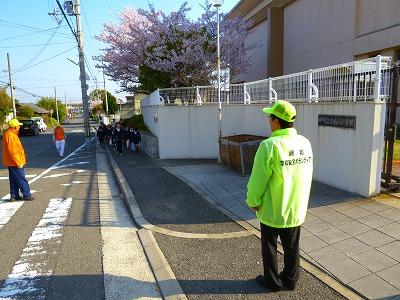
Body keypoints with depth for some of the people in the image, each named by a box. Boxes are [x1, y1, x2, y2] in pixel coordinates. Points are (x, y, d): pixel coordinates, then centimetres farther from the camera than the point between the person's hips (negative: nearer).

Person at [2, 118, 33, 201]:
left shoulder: (8, 134, 13)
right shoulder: (11, 136, -21)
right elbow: (12, 151, -25)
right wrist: (18, 163, -21)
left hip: (11, 163, 10)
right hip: (15, 163, -10)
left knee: (14, 180, 15)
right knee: (22, 180, -3)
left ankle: (14, 196, 22)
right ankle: (27, 195, 3)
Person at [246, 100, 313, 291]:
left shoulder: (269, 146, -25)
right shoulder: (305, 143, -6)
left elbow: (258, 179, -21)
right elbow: (307, 176, 3)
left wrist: (252, 202, -4)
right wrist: (298, 200, 15)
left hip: (272, 211, -5)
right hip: (297, 209, 6)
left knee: (269, 247, 17)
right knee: (292, 247, 22)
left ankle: (272, 281, 33)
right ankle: (291, 280, 39)